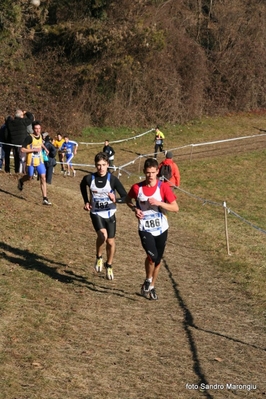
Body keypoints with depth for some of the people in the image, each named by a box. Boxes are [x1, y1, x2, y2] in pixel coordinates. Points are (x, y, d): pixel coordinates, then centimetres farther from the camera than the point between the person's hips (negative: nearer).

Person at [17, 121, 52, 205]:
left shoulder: (40, 136, 2)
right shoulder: (29, 138, -19)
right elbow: (22, 150, -22)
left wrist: (45, 148, 17)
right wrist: (34, 149, -25)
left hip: (40, 161, 5)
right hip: (31, 161, -5)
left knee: (43, 178, -5)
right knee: (29, 177, 14)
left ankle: (45, 199, -7)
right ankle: (21, 181, 51)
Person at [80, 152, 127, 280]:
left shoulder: (113, 179, -14)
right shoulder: (89, 178, -11)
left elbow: (125, 196, -13)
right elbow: (82, 186, 15)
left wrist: (116, 199, -33)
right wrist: (86, 201, 7)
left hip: (110, 214, 1)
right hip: (96, 213, -1)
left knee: (110, 242, 7)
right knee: (103, 235, -26)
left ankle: (109, 266, 32)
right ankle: (98, 257, 3)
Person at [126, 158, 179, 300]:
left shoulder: (163, 187, -9)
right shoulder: (137, 188, -7)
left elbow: (175, 208, -10)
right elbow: (128, 200, 14)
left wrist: (159, 203, -22)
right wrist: (135, 208, -7)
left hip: (161, 229, 2)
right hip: (145, 229, -1)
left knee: (158, 259, 11)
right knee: (152, 256, -22)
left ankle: (151, 287, 33)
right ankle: (148, 280, 6)